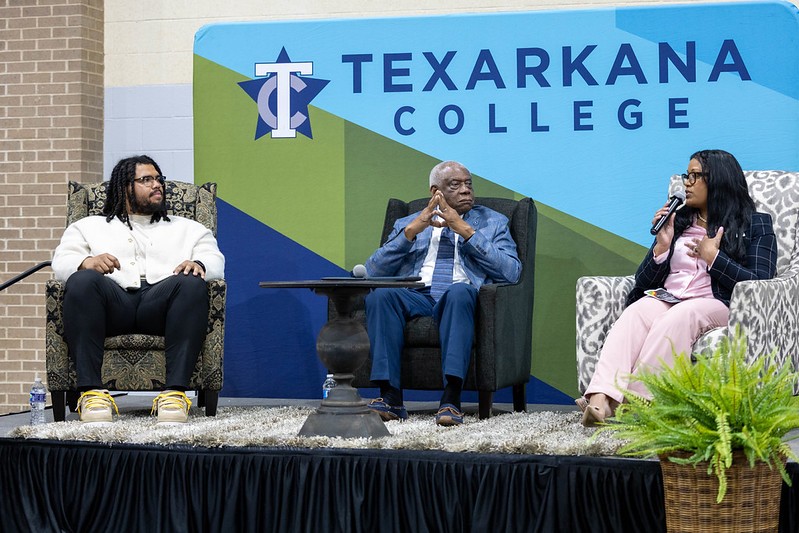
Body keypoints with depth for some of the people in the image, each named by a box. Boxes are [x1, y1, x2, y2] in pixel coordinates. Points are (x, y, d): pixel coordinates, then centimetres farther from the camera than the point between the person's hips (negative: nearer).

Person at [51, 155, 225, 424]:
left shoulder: (188, 229, 33)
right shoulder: (88, 226, 29)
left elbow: (215, 261, 16)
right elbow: (61, 261, 13)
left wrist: (198, 265, -10)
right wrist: (86, 262, -12)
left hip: (160, 301, 1)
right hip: (113, 299, -1)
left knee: (191, 283, -32)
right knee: (83, 281, -34)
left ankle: (176, 391, -42)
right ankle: (91, 391, -40)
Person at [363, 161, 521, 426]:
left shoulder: (493, 222, 20)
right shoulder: (407, 224, 24)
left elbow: (511, 272, 2)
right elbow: (374, 271, 9)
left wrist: (466, 231, -5)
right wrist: (411, 231, -3)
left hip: (461, 297, -2)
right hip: (414, 297, 2)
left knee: (459, 291, -38)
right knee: (379, 294, -31)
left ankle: (451, 399, -43)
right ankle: (390, 398, -32)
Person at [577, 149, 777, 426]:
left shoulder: (756, 225, 13)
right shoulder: (678, 220, 26)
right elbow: (643, 282, 20)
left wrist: (712, 257, -3)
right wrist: (662, 245, 4)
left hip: (715, 305, -3)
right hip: (664, 297, 4)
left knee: (678, 318, -39)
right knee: (634, 314, -33)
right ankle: (601, 398, -53)